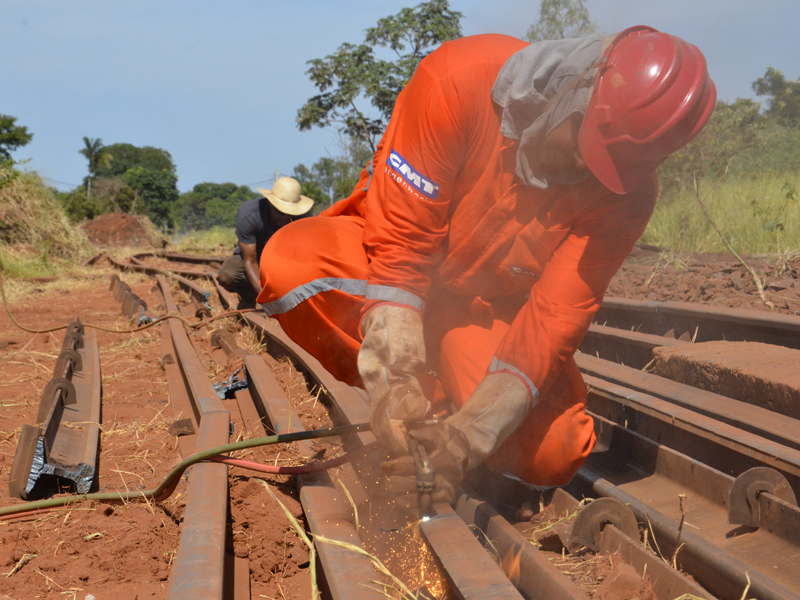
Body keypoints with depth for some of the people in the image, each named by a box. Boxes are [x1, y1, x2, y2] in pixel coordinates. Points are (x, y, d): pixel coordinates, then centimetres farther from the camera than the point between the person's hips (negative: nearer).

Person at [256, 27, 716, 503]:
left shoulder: (626, 192, -22)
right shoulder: (459, 81, -30)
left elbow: (553, 319, -26)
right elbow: (399, 241, -30)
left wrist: (470, 432, -40)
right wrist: (396, 379, -40)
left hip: (487, 309, 1)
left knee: (553, 455, -21)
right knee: (292, 263, -34)